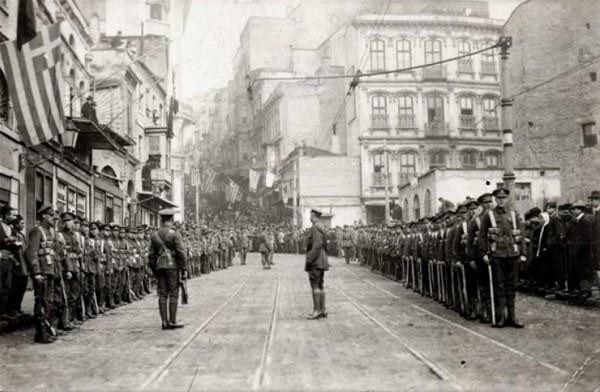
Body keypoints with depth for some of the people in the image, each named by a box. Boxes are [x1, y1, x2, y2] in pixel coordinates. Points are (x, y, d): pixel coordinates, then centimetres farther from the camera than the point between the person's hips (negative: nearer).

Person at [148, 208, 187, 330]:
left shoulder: (154, 235, 9)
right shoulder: (174, 234, -7)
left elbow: (151, 255, 11)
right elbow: (181, 253, -12)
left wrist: (154, 271, 18)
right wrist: (184, 270, -7)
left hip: (159, 266, 5)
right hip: (172, 266, -5)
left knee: (162, 295, 6)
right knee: (173, 294, 0)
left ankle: (164, 322, 7)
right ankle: (172, 321, 0)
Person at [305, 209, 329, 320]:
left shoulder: (316, 227, -14)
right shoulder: (322, 227, 16)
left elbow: (317, 245, -21)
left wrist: (310, 259, -21)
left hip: (315, 260, -10)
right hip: (321, 261, 10)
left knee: (315, 285, -9)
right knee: (320, 285, 10)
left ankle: (317, 310, -9)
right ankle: (323, 310, 12)